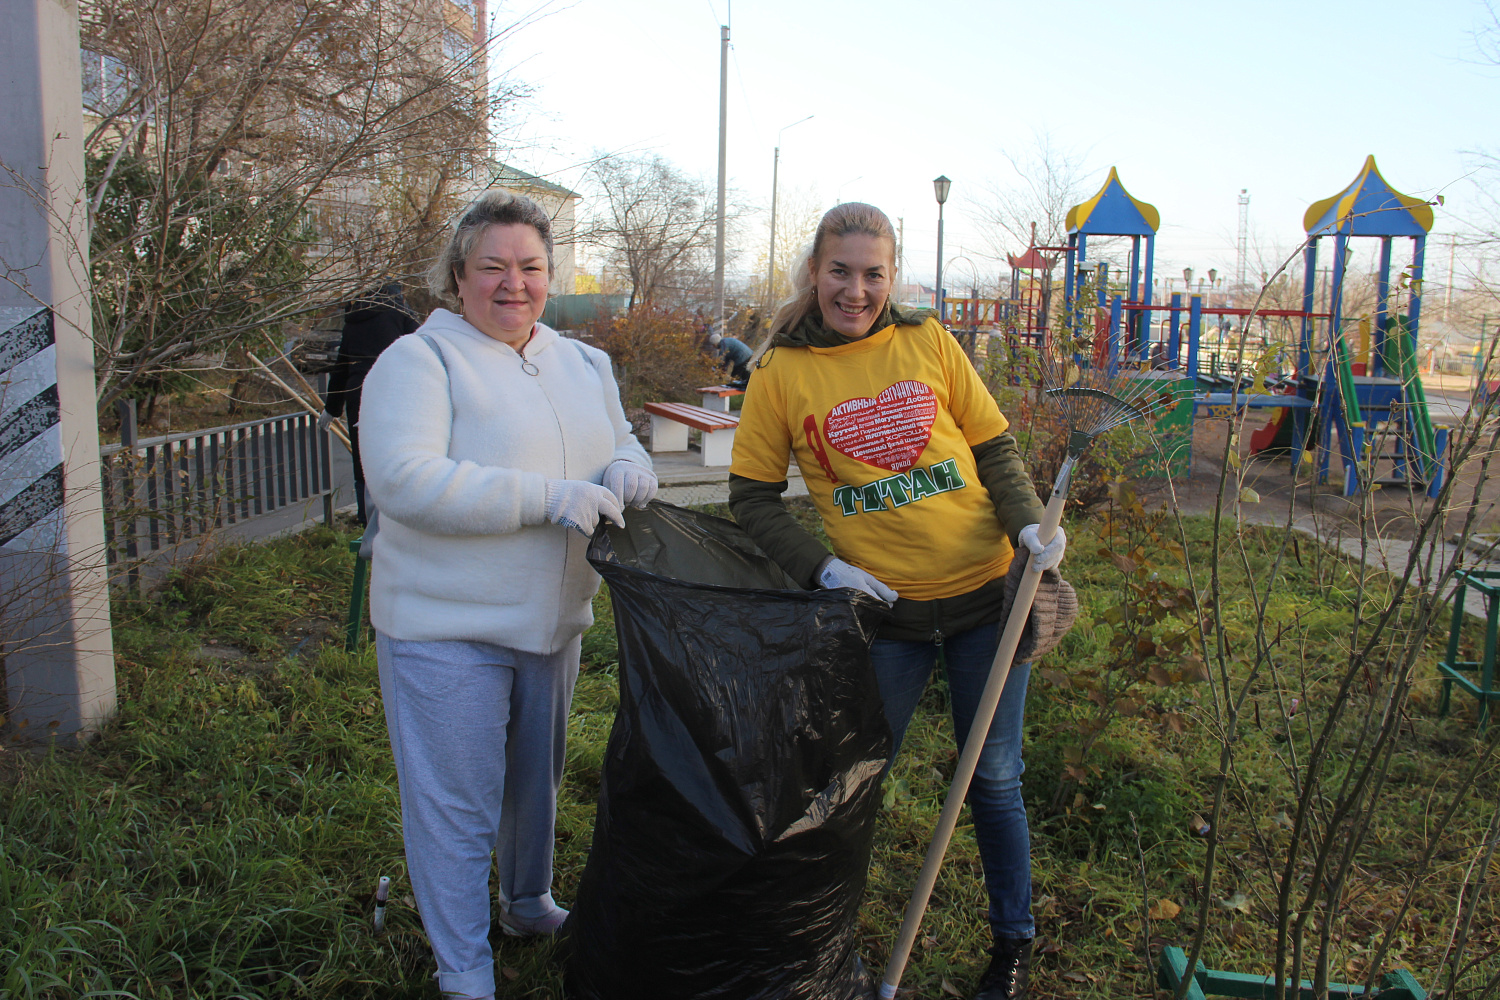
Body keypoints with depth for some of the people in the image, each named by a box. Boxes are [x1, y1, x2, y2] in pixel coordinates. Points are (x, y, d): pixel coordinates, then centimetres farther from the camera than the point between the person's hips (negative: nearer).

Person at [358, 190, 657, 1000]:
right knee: (455, 806, 4)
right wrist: (550, 497, -28)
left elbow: (623, 448, 17)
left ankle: (530, 903, 48)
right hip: (446, 629, -6)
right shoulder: (419, 360, -12)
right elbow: (404, 480, -24)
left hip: (553, 622, 7)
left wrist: (627, 472, -10)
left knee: (537, 779, 24)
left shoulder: (584, 365, 11)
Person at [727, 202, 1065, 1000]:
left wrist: (1028, 520, -10)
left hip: (985, 592, 1)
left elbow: (994, 447, 7)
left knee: (993, 777, 13)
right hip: (880, 607, -1)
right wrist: (820, 568, -13)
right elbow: (752, 498, -1)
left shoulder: (927, 342, 1)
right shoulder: (781, 372, -3)